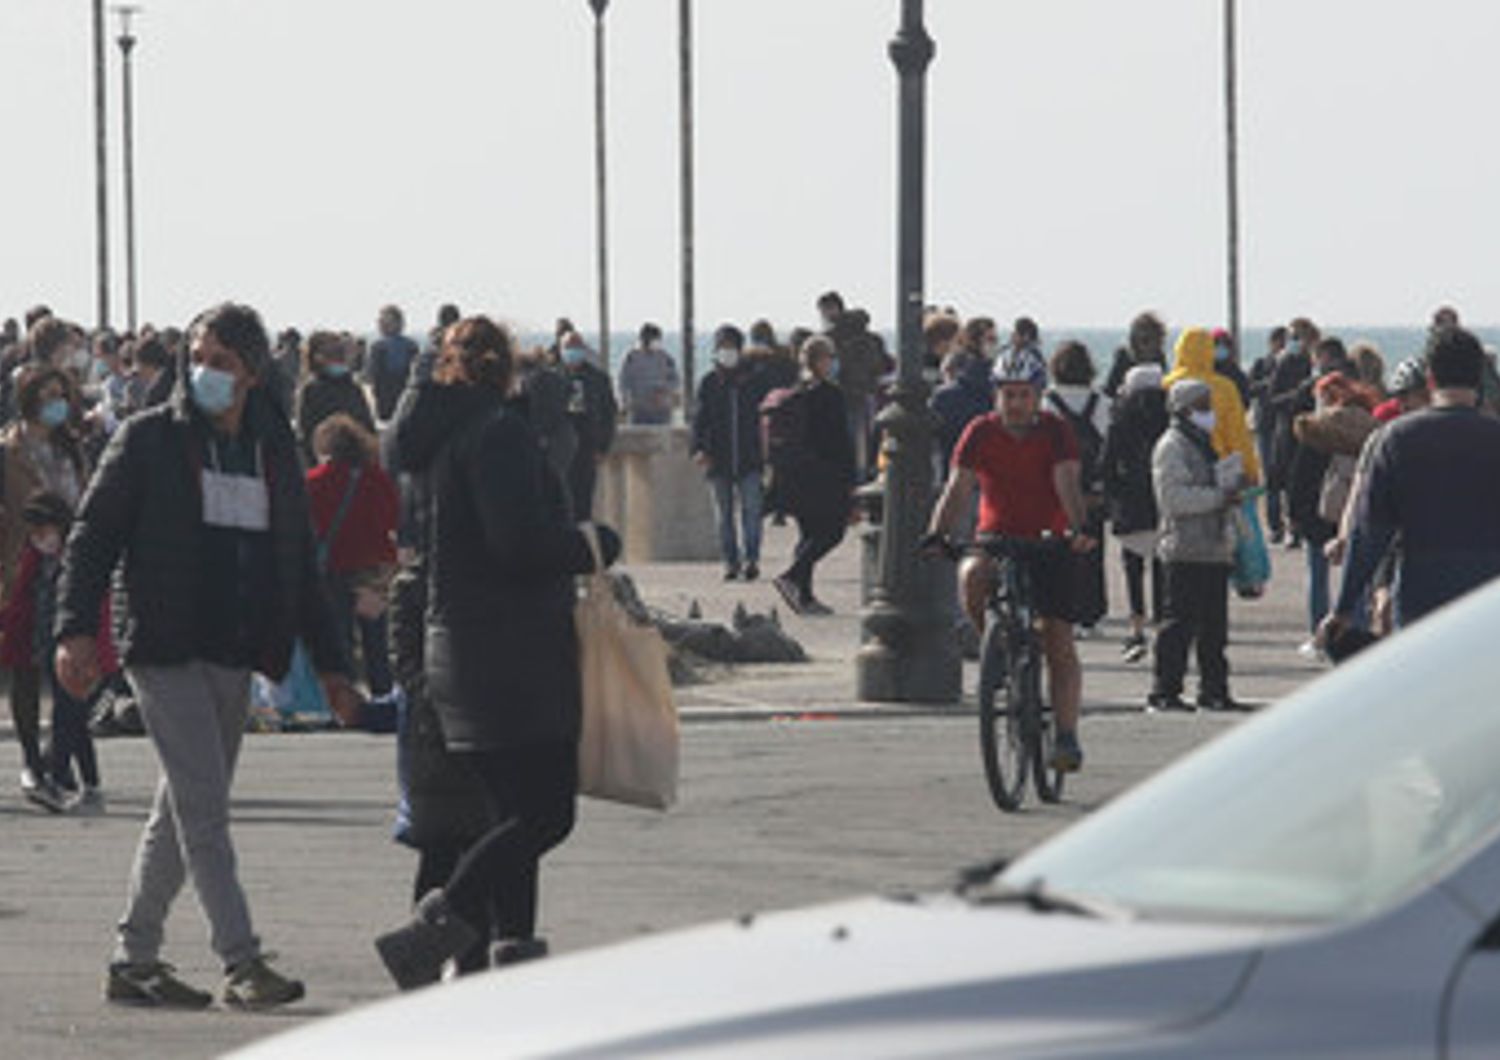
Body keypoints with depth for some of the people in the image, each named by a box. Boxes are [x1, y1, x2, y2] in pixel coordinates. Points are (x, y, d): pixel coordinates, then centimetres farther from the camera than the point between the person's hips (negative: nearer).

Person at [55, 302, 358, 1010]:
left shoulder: (275, 453, 13)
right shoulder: (149, 440, 0)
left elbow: (299, 568, 20)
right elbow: (92, 537, -2)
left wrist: (329, 663, 16)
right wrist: (77, 629, -15)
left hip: (234, 658, 5)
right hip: (167, 651, -5)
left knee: (181, 812, 9)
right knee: (204, 805, -12)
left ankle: (134, 963, 17)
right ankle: (241, 964, -15)